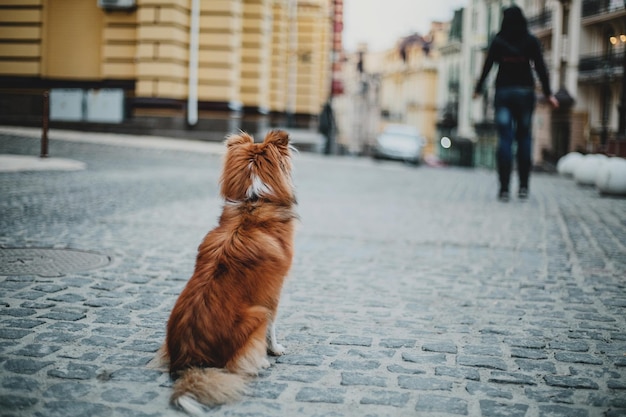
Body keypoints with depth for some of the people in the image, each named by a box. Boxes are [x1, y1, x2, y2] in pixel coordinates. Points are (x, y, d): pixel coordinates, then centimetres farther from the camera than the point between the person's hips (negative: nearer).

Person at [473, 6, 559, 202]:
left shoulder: (498, 41, 2)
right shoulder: (531, 41, 2)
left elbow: (487, 66, 4)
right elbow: (540, 68, -2)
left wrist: (478, 89, 16)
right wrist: (548, 93, 1)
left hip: (503, 92, 0)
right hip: (525, 92, 0)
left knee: (504, 139, -2)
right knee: (524, 137, 10)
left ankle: (504, 188, -7)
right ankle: (523, 186, 6)